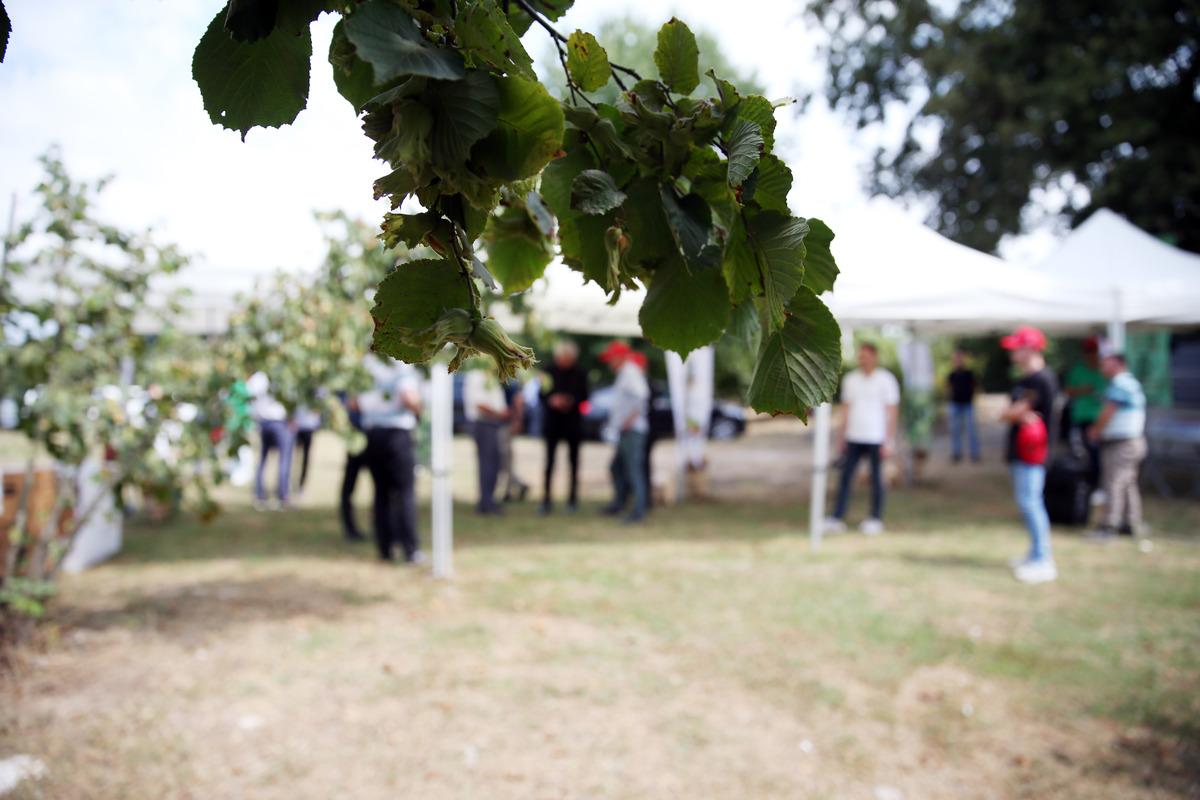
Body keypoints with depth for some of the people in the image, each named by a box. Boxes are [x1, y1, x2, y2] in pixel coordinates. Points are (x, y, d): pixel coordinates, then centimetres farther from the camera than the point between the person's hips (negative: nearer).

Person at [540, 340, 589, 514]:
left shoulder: (580, 374, -1)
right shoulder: (550, 371, -2)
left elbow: (584, 396, 2)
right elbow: (541, 394, 1)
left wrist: (572, 401, -17)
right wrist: (551, 400, -18)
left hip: (573, 422, 1)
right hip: (552, 421, -1)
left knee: (573, 460, 7)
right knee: (549, 460, -3)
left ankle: (573, 497, 16)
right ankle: (546, 498, 0)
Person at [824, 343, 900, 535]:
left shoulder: (886, 380, -2)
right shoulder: (850, 380, 10)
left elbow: (892, 412, -3)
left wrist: (889, 441, -8)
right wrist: (840, 437, 12)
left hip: (876, 439, -4)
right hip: (853, 438, 4)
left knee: (876, 479, 3)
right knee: (845, 477, -3)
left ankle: (875, 520, 12)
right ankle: (837, 518, -4)